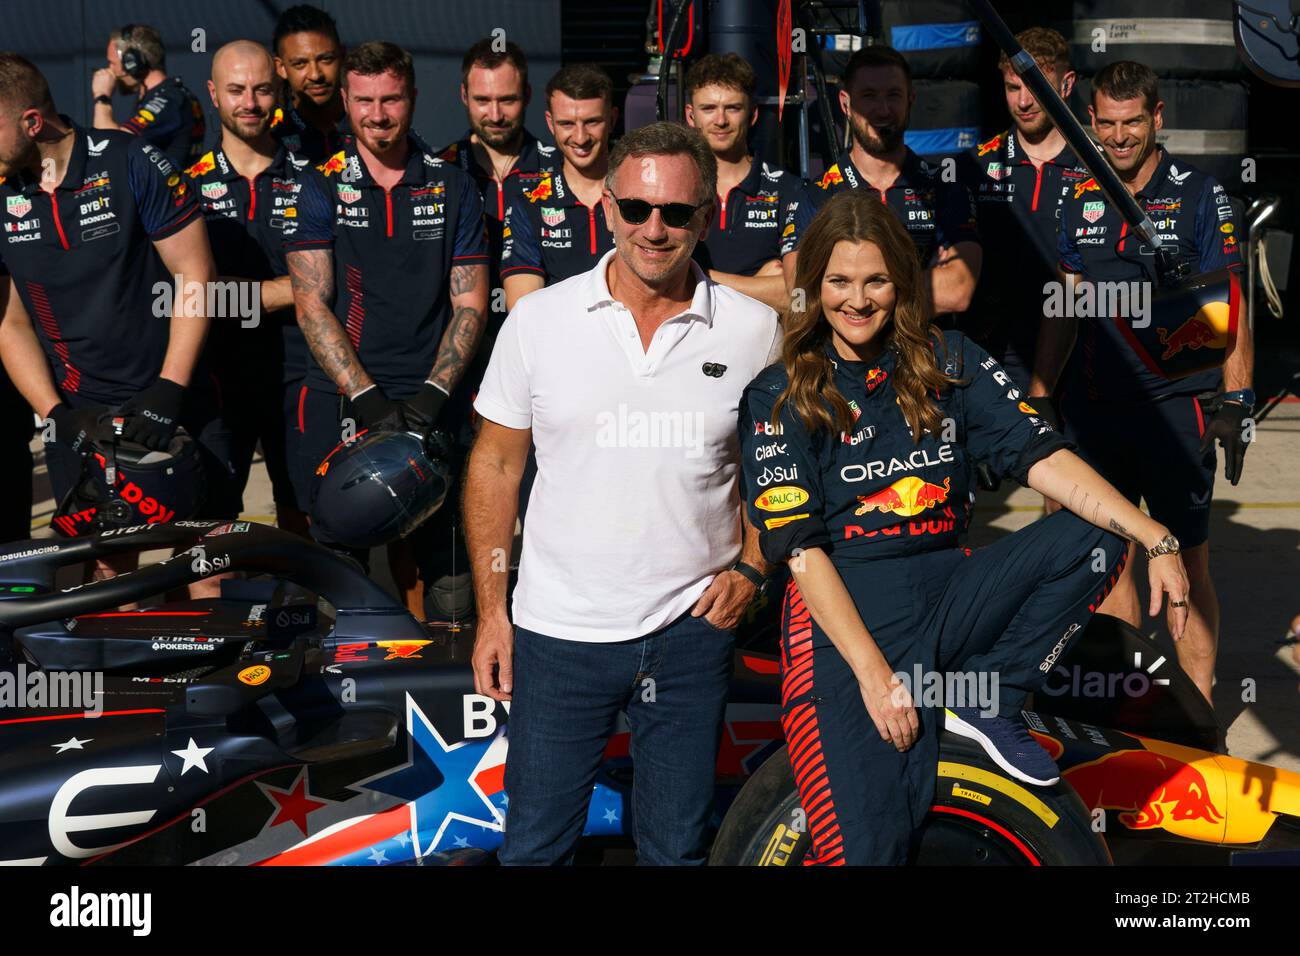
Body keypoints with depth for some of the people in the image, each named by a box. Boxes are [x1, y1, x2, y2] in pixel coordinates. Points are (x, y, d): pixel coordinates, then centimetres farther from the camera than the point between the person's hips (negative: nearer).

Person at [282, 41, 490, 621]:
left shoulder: (452, 188, 8)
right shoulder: (319, 189, 5)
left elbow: (470, 303, 5)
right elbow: (312, 305, -2)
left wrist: (430, 395, -9)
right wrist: (368, 397, -13)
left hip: (432, 409, 0)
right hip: (342, 405, 0)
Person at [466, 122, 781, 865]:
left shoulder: (754, 330, -2)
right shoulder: (539, 320, -3)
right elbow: (496, 464, 3)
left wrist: (751, 567, -4)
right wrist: (491, 611, 1)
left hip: (691, 631, 1)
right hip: (558, 631, 0)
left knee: (678, 847, 13)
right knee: (534, 846, 7)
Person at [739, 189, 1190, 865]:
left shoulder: (949, 361, 9)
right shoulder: (779, 396, 0)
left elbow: (1041, 456, -2)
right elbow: (800, 546, -7)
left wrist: (1155, 538, -17)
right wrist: (872, 671, -17)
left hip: (946, 592, 4)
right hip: (842, 612, -4)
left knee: (1097, 535, -19)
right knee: (868, 847, -23)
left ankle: (984, 699, -7)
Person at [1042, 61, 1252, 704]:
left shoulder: (1199, 195, -2)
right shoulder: (1082, 201, 10)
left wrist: (1236, 402, -8)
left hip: (1174, 405, -4)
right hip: (1093, 406, 4)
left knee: (1185, 561, 0)